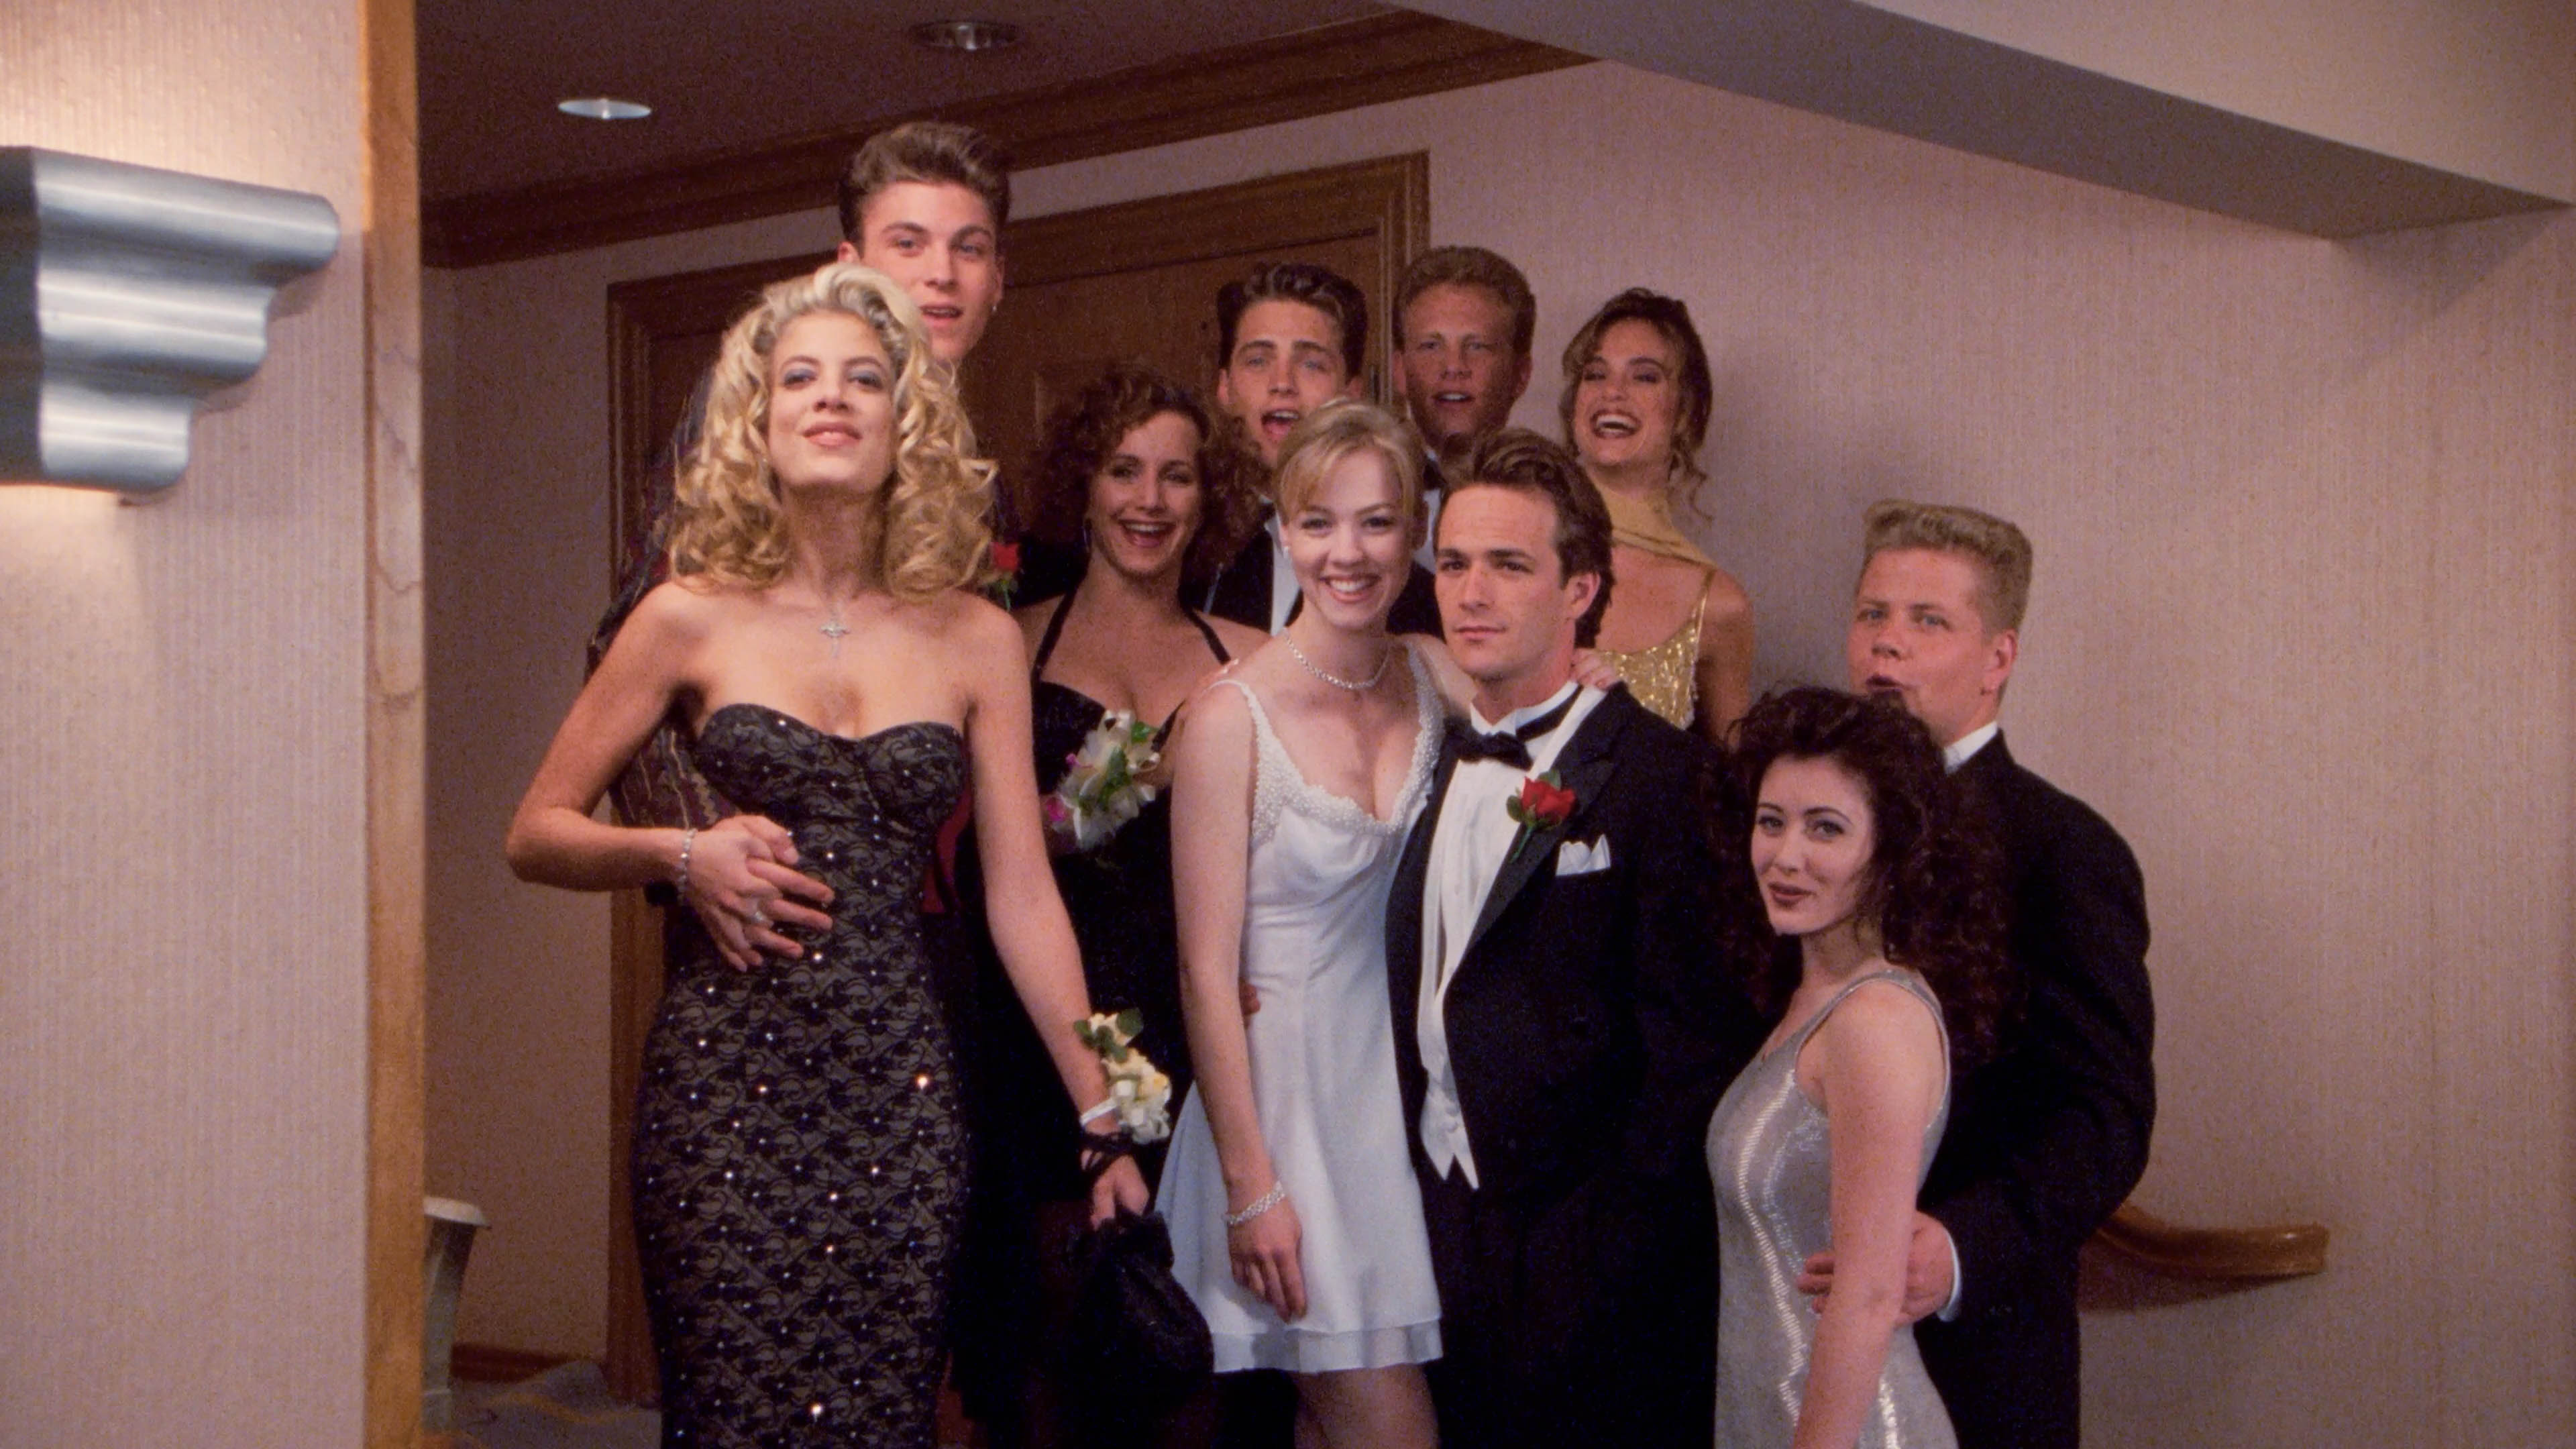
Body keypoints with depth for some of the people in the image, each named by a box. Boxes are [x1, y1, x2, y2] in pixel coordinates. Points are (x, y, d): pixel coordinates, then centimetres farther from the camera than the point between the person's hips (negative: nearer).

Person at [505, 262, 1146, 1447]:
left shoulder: (975, 641, 6)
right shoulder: (693, 619, 2)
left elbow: (1024, 899, 5)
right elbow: (538, 832, 8)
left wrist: (1106, 1116, 1)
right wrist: (677, 854, -11)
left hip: (899, 1083, 2)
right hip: (727, 1079, -1)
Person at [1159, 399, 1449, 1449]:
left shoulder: (1439, 683, 2)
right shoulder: (1233, 715, -13)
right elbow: (1208, 971, -12)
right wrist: (1251, 1186, -13)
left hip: (1409, 1088, 5)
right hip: (1288, 1094, -5)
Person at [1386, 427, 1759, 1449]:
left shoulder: (1666, 777, -12)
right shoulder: (1436, 764, 10)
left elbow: (1697, 1038, -15)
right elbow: (1420, 1000, 11)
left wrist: (1613, 1240, -17)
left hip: (1581, 1261, -6)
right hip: (1440, 1228, 6)